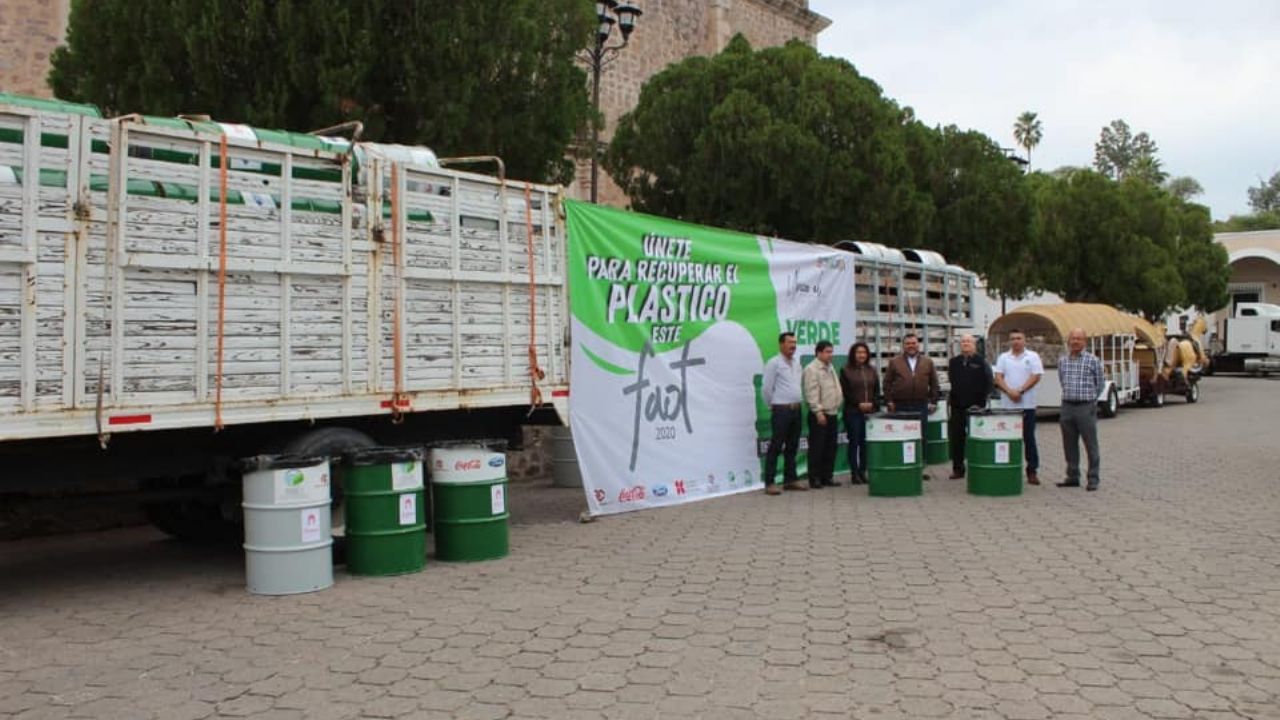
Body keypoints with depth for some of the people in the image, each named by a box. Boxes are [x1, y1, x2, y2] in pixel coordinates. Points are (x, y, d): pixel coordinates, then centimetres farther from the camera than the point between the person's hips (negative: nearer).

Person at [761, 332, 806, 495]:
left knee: (792, 446, 12)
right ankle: (770, 483, -5)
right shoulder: (774, 363, -9)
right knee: (775, 447, -7)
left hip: (796, 409, 7)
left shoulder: (797, 364, 14)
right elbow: (766, 388, -8)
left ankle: (791, 480, 20)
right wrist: (773, 405, 1)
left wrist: (796, 403, 14)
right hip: (781, 410, -7)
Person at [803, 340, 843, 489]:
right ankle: (814, 479, 0)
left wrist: (838, 407, 17)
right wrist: (818, 412, -21)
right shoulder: (812, 369, -10)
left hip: (832, 414, 9)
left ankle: (827, 477, 18)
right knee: (817, 448, -4)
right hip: (819, 415, -8)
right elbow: (812, 393, -17)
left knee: (830, 447, 11)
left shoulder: (830, 368, 17)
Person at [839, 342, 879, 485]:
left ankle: (863, 472, 11)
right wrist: (858, 404, -11)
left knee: (866, 443, 3)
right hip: (853, 412, -4)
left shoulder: (872, 370, 13)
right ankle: (854, 473, 2)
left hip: (870, 412, 4)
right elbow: (844, 392, -5)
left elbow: (877, 390, 12)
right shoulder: (846, 371, 0)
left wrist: (872, 403, -4)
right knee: (854, 442, -2)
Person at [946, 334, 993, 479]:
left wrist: (981, 400, -10)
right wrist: (951, 397, 8)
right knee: (956, 438, 4)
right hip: (957, 406, 4)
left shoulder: (982, 362, -1)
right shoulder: (954, 362, 11)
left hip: (975, 407, -4)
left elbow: (988, 383, -4)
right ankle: (957, 469, 12)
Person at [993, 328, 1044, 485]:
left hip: (1027, 404, -2)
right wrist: (1010, 391, -13)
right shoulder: (1003, 357, 10)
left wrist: (1020, 391, -13)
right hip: (1007, 405, 2)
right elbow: (998, 378, 2)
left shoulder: (1032, 356, 4)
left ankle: (1032, 471, 7)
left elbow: (1036, 377, -5)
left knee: (1029, 438, 2)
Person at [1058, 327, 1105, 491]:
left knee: (1091, 445, -1)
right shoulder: (1062, 361, 11)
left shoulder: (1093, 360, -1)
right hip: (1067, 406, 4)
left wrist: (1089, 399, 11)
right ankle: (1073, 477, 18)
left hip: (1086, 407, -4)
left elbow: (1099, 385, 7)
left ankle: (1093, 479, 4)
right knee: (1069, 445, 8)